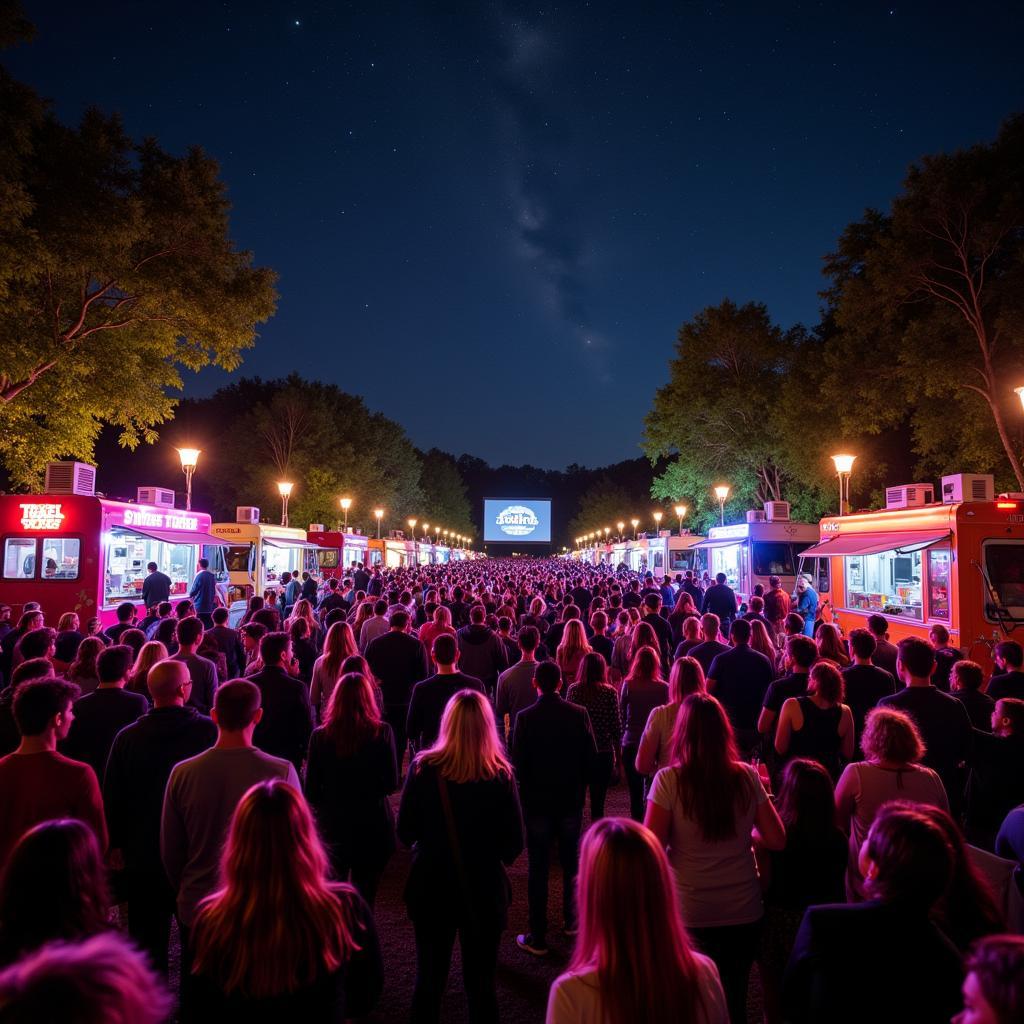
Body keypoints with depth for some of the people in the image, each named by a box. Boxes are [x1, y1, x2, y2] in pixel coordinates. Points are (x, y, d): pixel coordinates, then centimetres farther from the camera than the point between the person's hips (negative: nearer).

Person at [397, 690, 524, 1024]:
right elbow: (514, 844, -9)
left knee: (429, 978, 19)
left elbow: (405, 833, -5)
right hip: (484, 889, -1)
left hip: (431, 887, 1)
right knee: (481, 982, 15)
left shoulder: (423, 768, -15)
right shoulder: (501, 774, -16)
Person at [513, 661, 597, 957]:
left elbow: (518, 761, -12)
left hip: (537, 802, -2)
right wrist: (578, 784, 11)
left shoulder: (525, 718, -16)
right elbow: (591, 755, -5)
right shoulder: (579, 714, -10)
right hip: (571, 800, 2)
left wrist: (527, 791, 4)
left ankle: (538, 938, 15)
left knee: (538, 869, 8)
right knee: (571, 863, 20)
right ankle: (571, 921, 34)